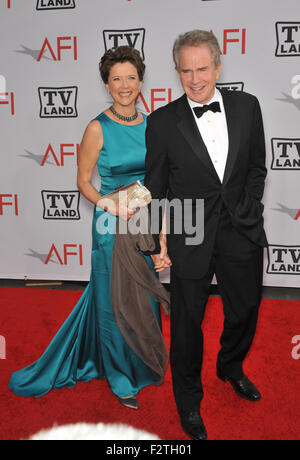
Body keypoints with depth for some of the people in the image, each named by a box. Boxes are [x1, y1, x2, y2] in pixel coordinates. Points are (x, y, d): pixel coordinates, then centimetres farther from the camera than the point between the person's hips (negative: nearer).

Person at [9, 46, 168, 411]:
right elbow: (83, 181, -6)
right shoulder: (98, 128, -11)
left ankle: (141, 364, 43)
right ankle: (120, 378, 31)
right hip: (112, 225, -5)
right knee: (114, 301, 8)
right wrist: (110, 204, -22)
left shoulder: (149, 124, 5)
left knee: (142, 297, 18)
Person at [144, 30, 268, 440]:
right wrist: (157, 242, -4)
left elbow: (257, 166, 10)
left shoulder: (247, 106, 0)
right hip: (191, 237, -3)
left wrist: (249, 210, 1)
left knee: (245, 310, 20)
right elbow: (155, 188, -3)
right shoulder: (162, 121, -8)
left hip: (242, 232, 3)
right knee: (187, 322, 10)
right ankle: (188, 401, 37)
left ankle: (231, 367, 53)